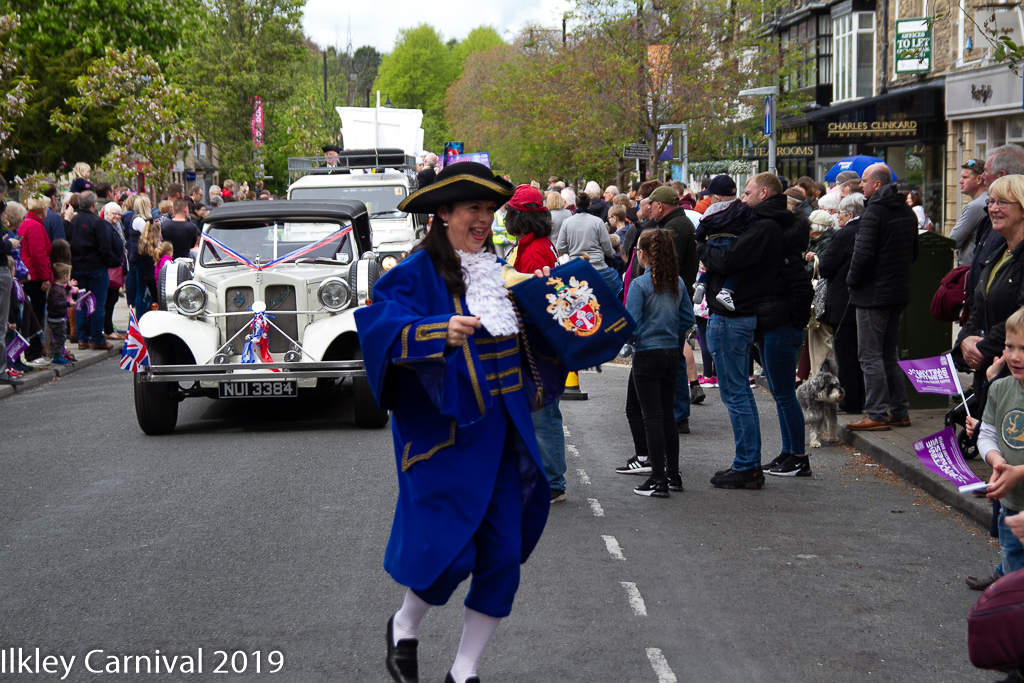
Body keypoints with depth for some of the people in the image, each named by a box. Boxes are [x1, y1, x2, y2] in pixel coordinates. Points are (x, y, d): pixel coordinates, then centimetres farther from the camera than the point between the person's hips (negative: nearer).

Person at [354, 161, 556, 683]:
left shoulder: (496, 271, 13)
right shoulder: (417, 273, -8)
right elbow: (383, 327, -24)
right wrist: (441, 331, -39)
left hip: (501, 433, 7)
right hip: (445, 433, -6)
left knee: (504, 555, 3)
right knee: (450, 551, -8)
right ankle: (404, 628, 24)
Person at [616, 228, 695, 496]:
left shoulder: (640, 284, -14)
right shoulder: (677, 283, 5)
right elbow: (688, 320, 10)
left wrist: (629, 339, 3)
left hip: (647, 354, -6)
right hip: (672, 353, 6)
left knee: (652, 416, -4)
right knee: (667, 413, 15)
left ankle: (658, 481, -5)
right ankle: (673, 474, 19)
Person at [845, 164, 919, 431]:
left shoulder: (873, 212, -16)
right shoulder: (907, 212, 10)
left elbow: (863, 254, -22)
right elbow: (914, 251, 19)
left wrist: (851, 280, -7)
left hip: (873, 295, -8)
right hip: (899, 292, 8)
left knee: (871, 356, -3)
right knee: (890, 353, 16)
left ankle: (877, 414, -3)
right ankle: (900, 411, 18)